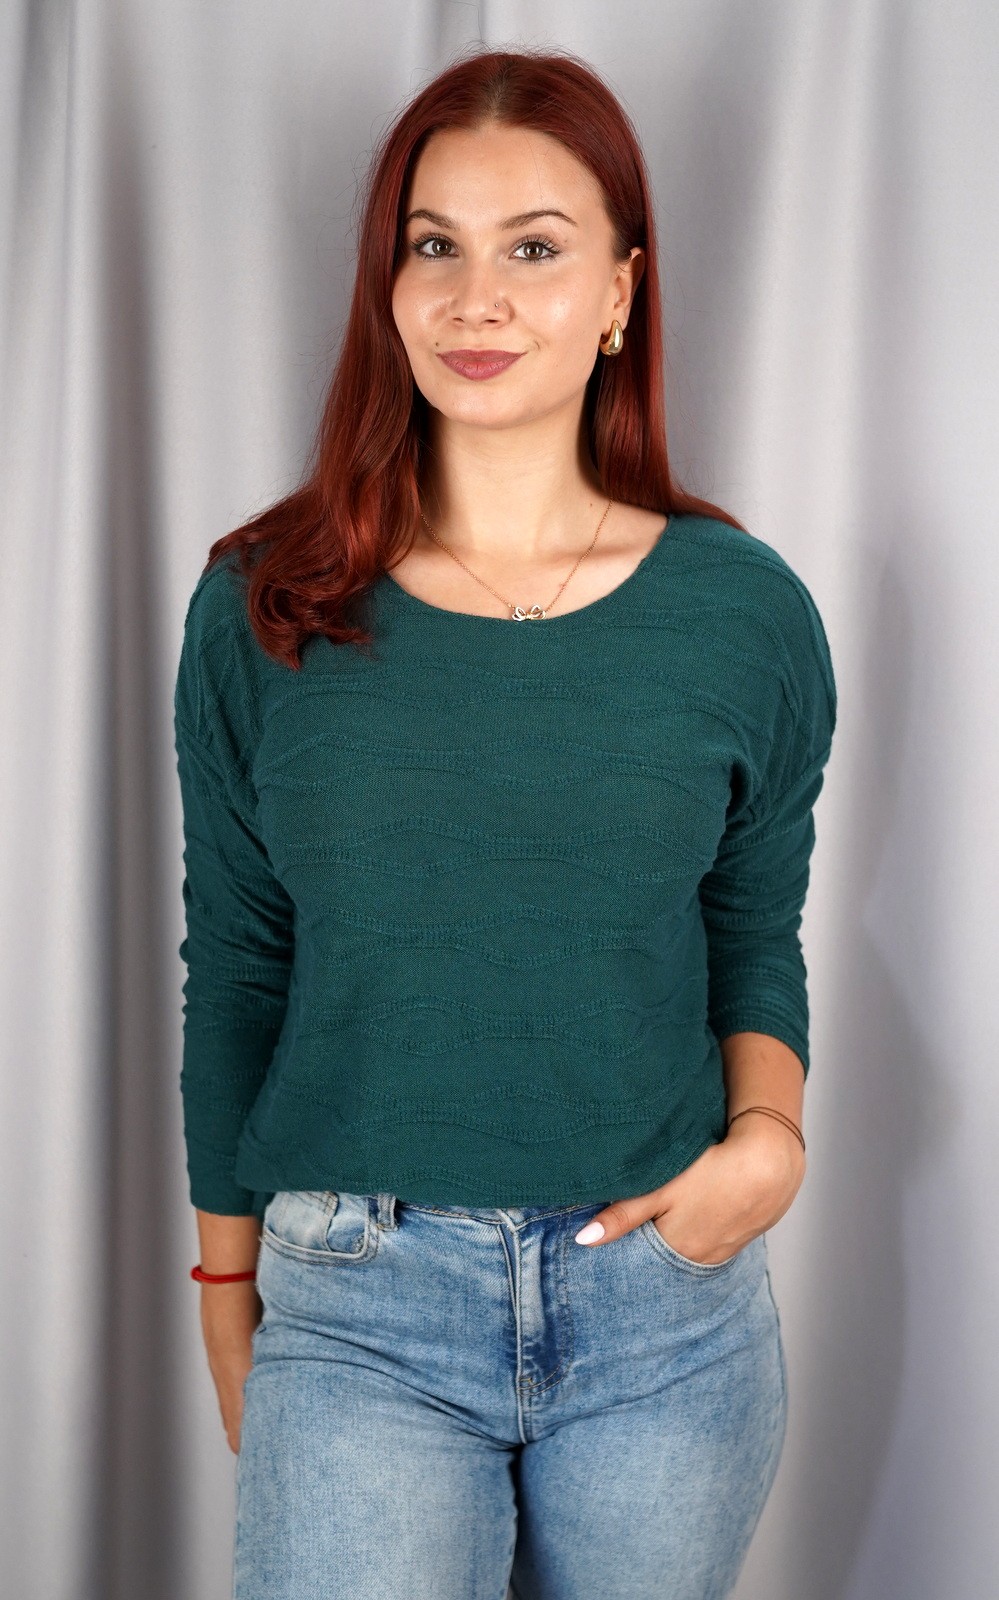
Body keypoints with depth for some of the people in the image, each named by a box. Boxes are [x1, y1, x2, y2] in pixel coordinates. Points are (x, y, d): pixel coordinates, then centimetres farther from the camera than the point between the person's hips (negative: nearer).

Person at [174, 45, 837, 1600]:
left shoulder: (744, 610, -3)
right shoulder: (264, 610, -3)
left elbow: (757, 938, 8)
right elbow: (236, 974, 4)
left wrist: (770, 1129, -11)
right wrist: (227, 1281, 10)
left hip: (668, 1309, 1)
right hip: (357, 1310, -1)